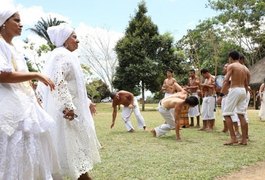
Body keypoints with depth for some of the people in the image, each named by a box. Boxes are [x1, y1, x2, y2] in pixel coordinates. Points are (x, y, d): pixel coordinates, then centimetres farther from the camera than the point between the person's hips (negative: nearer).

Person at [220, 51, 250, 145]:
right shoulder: (245, 68, 15)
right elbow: (246, 84, 16)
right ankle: (244, 139, 7)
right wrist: (244, 95, 23)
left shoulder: (231, 66, -4)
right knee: (241, 115, 9)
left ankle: (233, 138, -7)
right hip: (243, 91, 7)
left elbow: (226, 81, -15)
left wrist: (221, 93, -15)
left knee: (227, 114, -1)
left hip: (234, 90, -7)